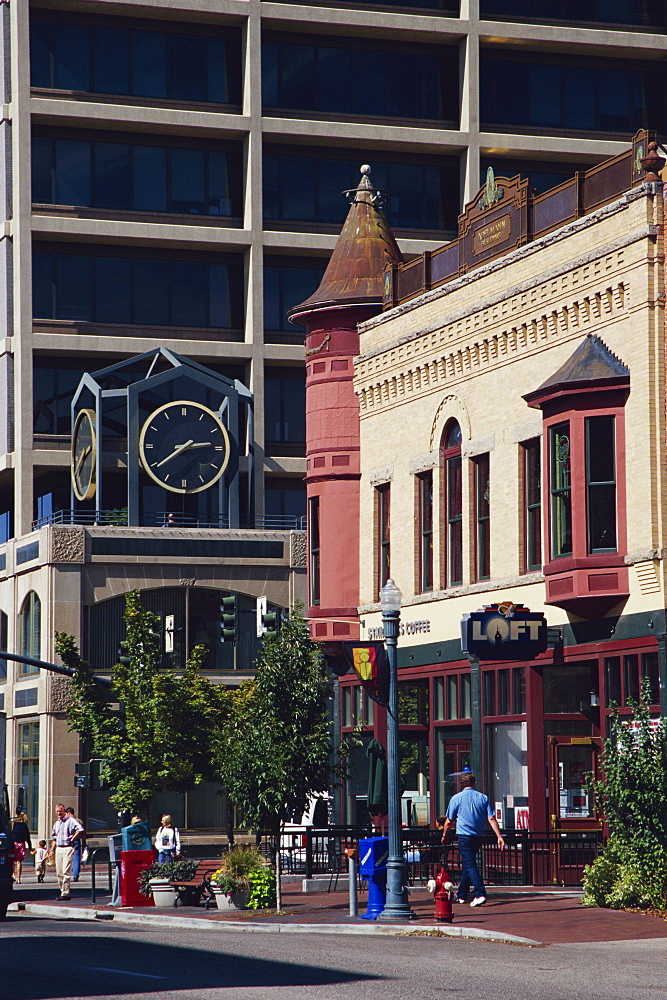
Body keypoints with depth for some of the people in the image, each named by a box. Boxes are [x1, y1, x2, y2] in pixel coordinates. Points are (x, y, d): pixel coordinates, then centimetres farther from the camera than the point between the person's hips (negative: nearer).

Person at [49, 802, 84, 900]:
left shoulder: (70, 821, -7)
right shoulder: (56, 823, 19)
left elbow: (80, 830, -21)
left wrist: (72, 839, -15)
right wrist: (52, 850, 20)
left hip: (68, 848, -8)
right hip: (58, 848, 8)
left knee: (66, 872, -13)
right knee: (59, 873, 8)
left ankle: (66, 893, -15)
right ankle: (62, 891, 15)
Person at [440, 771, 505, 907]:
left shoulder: (456, 798, -2)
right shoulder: (483, 798, 5)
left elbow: (449, 821, 2)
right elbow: (492, 819, -1)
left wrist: (444, 836, 17)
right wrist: (499, 836, 0)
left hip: (464, 835, -4)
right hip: (478, 836, 5)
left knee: (469, 864, -8)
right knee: (468, 864, 18)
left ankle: (480, 894, -24)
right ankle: (461, 895, 27)